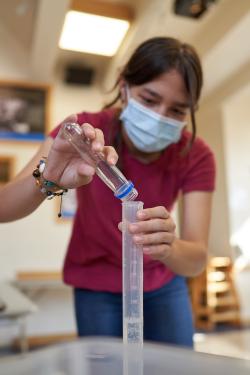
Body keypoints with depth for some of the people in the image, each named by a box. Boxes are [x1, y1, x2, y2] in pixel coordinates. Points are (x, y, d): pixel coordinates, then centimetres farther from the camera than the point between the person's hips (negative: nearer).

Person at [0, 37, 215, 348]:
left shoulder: (196, 156, -17)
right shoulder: (83, 132, -21)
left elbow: (198, 258, -23)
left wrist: (167, 248, -45)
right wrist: (47, 179, -47)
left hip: (164, 284, 2)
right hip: (96, 285, -1)